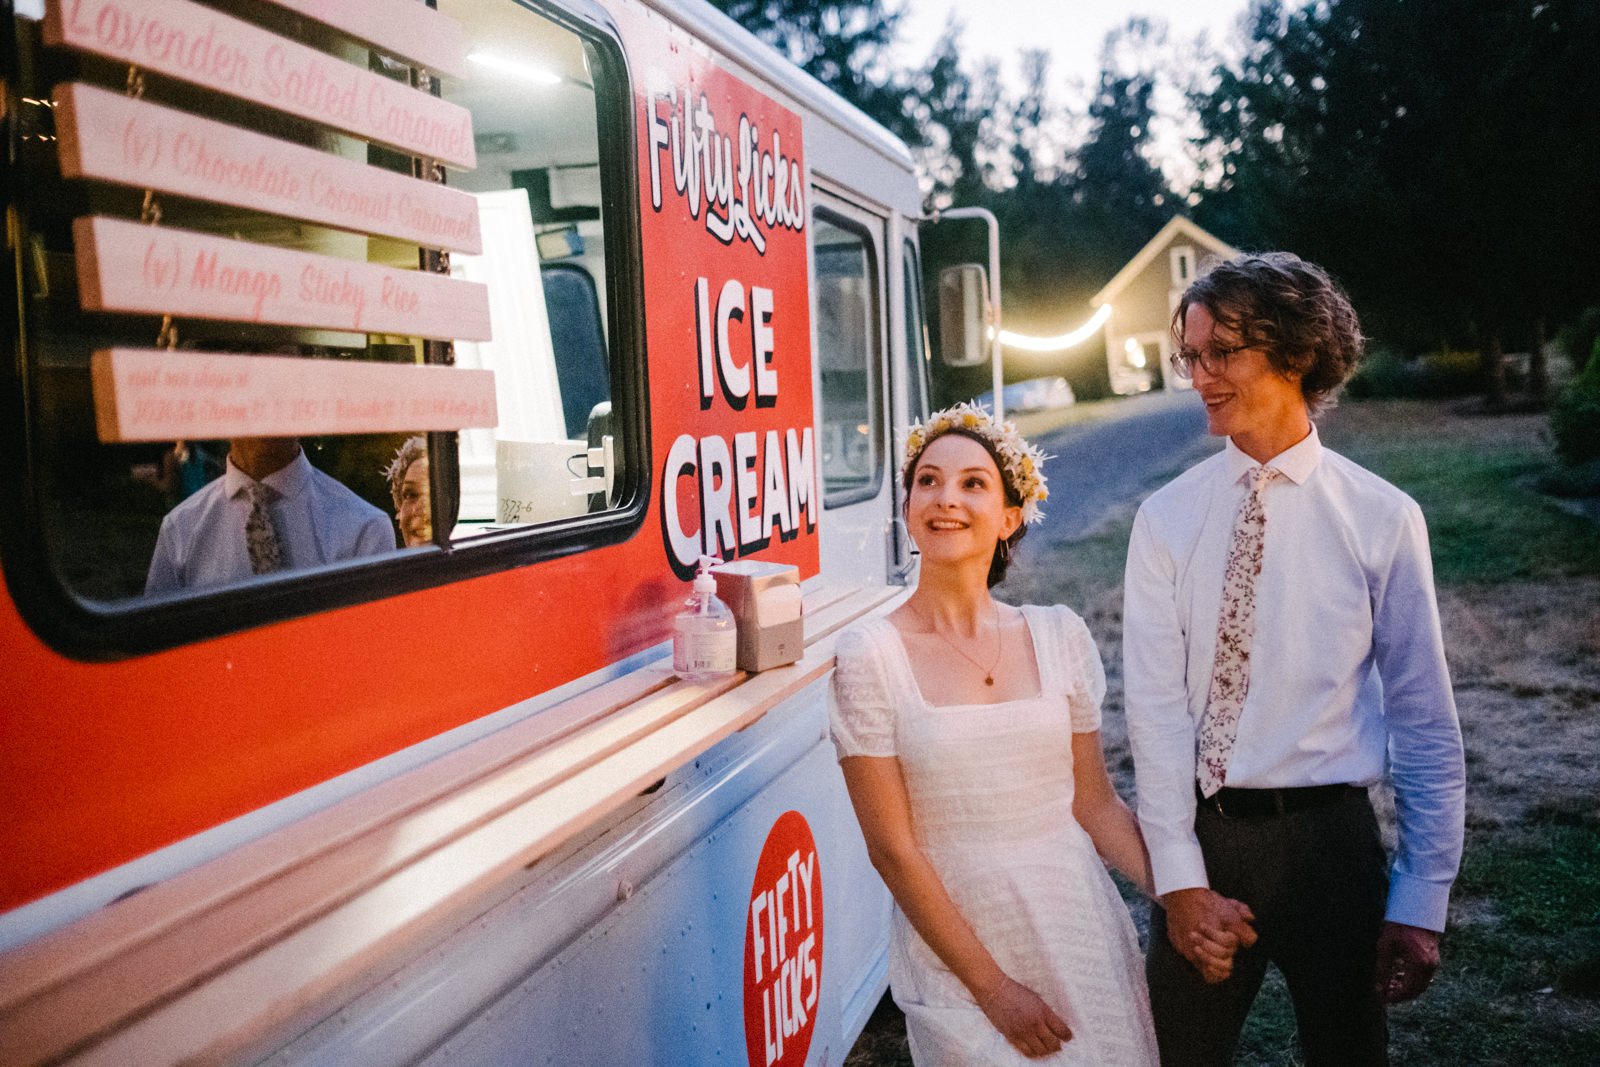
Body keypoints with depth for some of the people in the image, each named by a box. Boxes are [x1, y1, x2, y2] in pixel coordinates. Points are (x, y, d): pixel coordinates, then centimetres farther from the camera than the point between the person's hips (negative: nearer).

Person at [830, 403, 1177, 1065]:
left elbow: (1095, 804, 5)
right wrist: (992, 986, -10)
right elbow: (892, 848, -10)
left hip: (1081, 926, 3)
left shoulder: (1059, 636, -1)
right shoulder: (870, 657, -11)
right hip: (955, 947, -3)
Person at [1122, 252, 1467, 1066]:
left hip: (1328, 838, -1)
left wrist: (1421, 902, -2)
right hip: (1201, 836, 1)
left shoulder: (1382, 519, -6)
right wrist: (1180, 880, -10)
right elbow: (1155, 704, -7)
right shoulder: (1168, 519, -3)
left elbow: (1425, 721, -3)